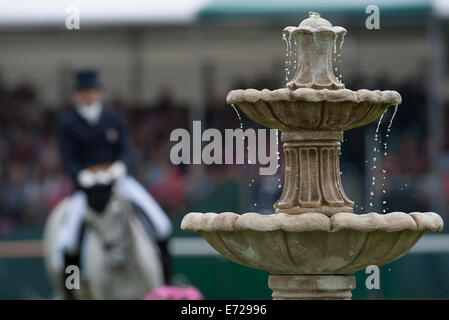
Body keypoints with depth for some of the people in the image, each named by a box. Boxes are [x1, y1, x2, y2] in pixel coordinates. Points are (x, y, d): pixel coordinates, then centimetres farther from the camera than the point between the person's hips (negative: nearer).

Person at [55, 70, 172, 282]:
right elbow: (68, 159, -5)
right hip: (86, 183, -2)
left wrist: (120, 165, -21)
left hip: (115, 177, 2)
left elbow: (125, 151, 3)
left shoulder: (114, 119, 8)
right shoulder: (67, 124, 1)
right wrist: (83, 175, -24)